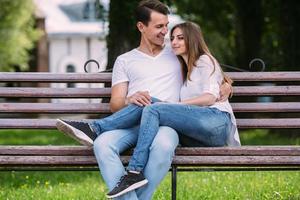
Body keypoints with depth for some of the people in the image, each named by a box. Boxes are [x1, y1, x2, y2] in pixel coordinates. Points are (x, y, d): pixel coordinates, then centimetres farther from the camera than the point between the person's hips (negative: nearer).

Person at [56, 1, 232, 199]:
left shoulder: (177, 55, 26)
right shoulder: (125, 61, 21)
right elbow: (115, 104, 12)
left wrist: (222, 83, 13)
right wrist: (129, 101, -13)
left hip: (166, 123, 0)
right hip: (132, 122, 1)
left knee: (163, 145, -41)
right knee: (103, 144, -36)